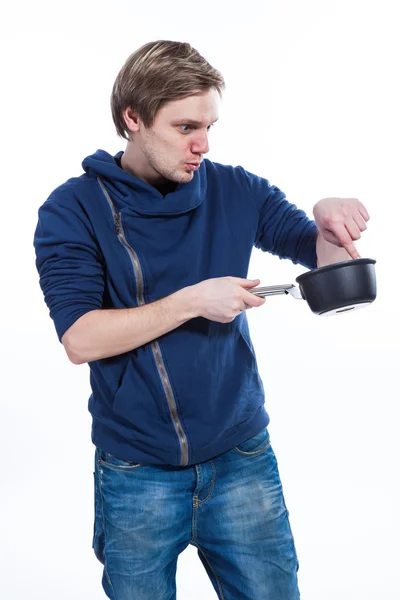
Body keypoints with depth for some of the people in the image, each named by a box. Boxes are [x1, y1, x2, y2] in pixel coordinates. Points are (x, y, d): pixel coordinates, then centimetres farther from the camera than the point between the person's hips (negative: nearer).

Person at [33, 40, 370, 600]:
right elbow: (80, 339, -17)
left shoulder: (234, 191, 0)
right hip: (137, 474, -2)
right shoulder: (72, 210, -7)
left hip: (242, 457, 2)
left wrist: (331, 220, -16)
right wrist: (193, 300, -23)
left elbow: (320, 254, 6)